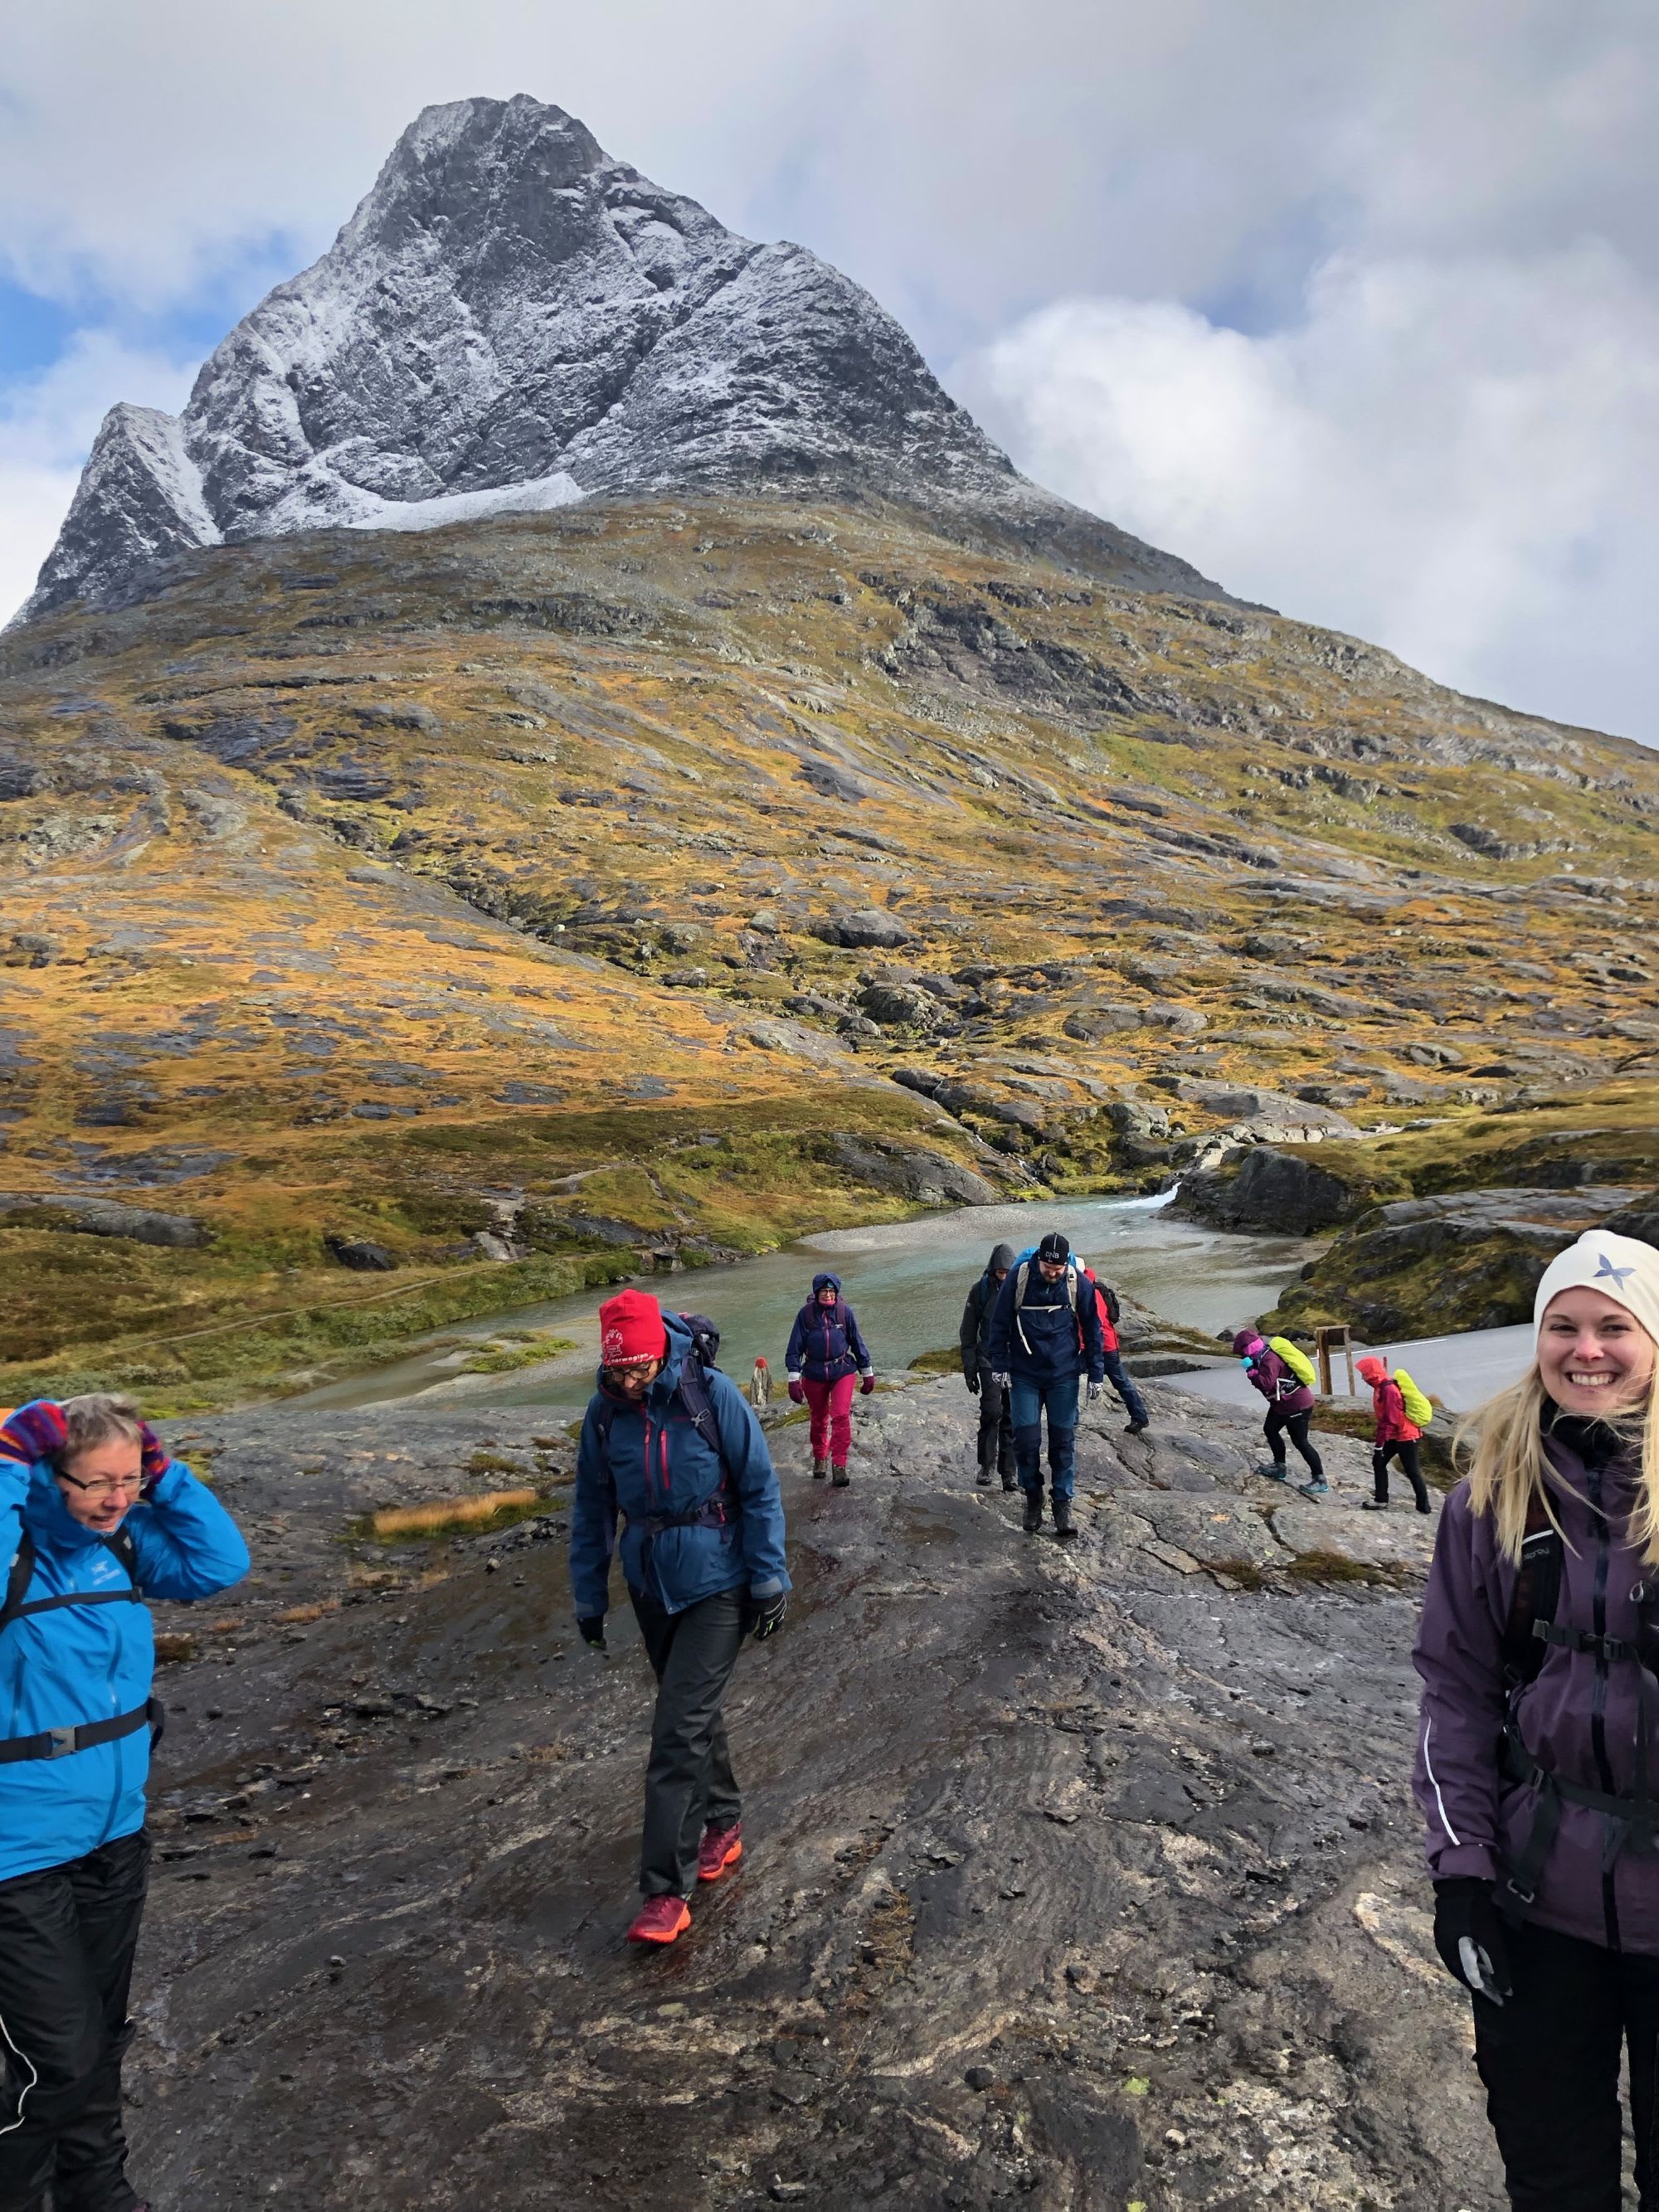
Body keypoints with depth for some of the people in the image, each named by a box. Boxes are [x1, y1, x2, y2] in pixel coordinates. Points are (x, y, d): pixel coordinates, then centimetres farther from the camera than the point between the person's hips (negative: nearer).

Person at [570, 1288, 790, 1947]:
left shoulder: (713, 1396, -19)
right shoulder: (604, 1412, -8)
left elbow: (759, 1491, -11)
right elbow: (592, 1509, 3)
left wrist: (768, 1580, -10)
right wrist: (589, 1596, 6)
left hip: (716, 1585, -4)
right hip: (650, 1586, 5)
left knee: (679, 1728, -8)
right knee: (692, 1714, 19)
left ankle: (667, 1890, 0)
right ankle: (721, 1822, 40)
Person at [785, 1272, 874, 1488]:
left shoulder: (845, 1312, -7)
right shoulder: (806, 1313, -8)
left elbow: (857, 1342, 4)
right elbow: (795, 1346, -4)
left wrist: (867, 1373, 10)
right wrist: (794, 1378, -8)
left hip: (842, 1371, -1)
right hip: (814, 1374, 1)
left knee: (841, 1416, -15)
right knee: (819, 1419, 15)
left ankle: (839, 1465, -9)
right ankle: (820, 1459, 37)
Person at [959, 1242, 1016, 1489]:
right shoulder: (981, 1289, 0)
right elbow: (969, 1333, 6)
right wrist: (969, 1368, 4)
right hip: (989, 1360, -1)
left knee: (1012, 1417, 4)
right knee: (992, 1411, -12)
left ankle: (1008, 1471, 13)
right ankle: (986, 1465, 4)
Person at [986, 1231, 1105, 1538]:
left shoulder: (1078, 1282, -9)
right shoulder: (1019, 1276, -11)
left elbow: (1092, 1328, 1)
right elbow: (999, 1323, -2)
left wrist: (1096, 1374, 2)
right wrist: (1000, 1365, -3)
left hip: (1064, 1375, 0)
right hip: (1024, 1375, 0)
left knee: (1064, 1440, 3)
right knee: (1026, 1437, -2)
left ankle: (1063, 1504, 14)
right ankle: (1033, 1497, 18)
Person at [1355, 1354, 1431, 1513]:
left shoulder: (1388, 1389, -24)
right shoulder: (1381, 1386, 7)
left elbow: (1390, 1421, -25)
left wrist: (1380, 1444, -22)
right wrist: (1380, 1441, 20)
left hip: (1405, 1436, -10)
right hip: (1394, 1436, 10)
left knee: (1412, 1471, -1)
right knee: (1378, 1462, 10)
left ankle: (1424, 1506, 7)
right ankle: (1381, 1500, 14)